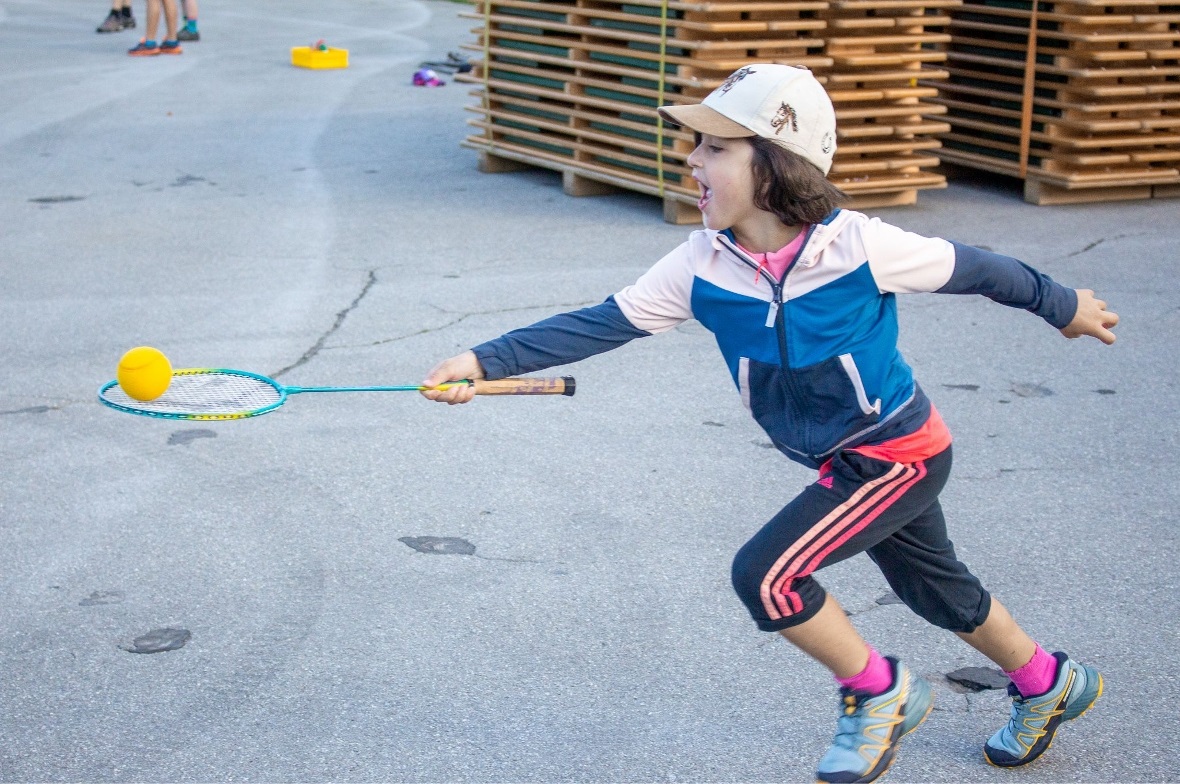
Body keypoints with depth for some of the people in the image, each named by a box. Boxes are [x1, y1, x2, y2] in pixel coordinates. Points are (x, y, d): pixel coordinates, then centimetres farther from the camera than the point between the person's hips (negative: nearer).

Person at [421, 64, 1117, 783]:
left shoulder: (857, 245, -26)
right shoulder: (702, 267, -13)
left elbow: (973, 269, -11)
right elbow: (600, 325, -16)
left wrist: (1064, 306, 4)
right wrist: (484, 362, -25)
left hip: (900, 454, -6)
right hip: (845, 465, 6)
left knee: (765, 574, -17)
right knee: (941, 593, 24)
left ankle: (879, 693, 5)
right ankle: (1049, 682, 50)